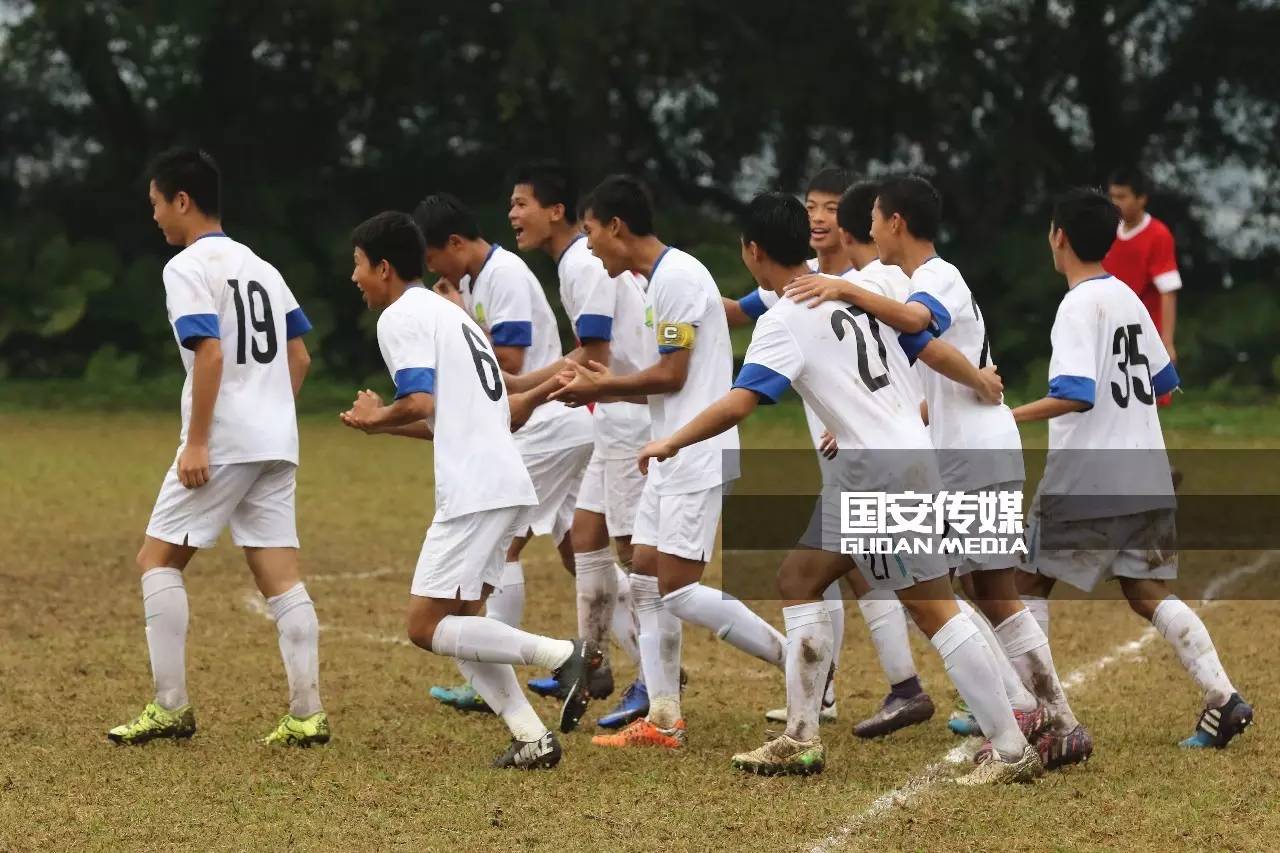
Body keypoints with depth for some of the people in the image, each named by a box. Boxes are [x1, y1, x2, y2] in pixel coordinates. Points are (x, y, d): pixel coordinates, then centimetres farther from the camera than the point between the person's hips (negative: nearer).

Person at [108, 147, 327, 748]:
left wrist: (197, 442, -19)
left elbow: (210, 353, -19)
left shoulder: (187, 268, -7)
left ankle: (171, 707, -1)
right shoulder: (259, 266, 18)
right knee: (279, 574, 3)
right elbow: (299, 355, 18)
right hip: (276, 444, 7)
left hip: (221, 443, -7)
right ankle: (307, 715, -4)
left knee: (159, 559, 3)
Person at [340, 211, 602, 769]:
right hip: (505, 485, 10)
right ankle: (532, 738, 4)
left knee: (427, 627, -6)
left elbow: (420, 403, -19)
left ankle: (564, 655, -15)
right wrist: (385, 426, 27)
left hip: (475, 491, -10)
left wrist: (376, 418, 0)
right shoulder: (448, 312, 25)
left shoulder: (401, 317, -6)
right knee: (458, 622, 14)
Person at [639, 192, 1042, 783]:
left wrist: (672, 443, -10)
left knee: (932, 609, -8)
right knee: (798, 579, 16)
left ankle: (1013, 751, -7)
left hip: (886, 468, -10)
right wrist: (976, 380, 36)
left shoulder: (784, 322, -13)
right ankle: (801, 740, 16)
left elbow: (739, 403, -22)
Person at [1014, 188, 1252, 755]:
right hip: (1147, 479, 7)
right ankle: (1222, 698, -4)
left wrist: (1004, 419, -27)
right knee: (1148, 595, 10)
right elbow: (1163, 380, 22)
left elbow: (1075, 395, -25)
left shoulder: (1079, 306, -13)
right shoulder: (1129, 299, 12)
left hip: (1085, 480, -7)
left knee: (1028, 585, 6)